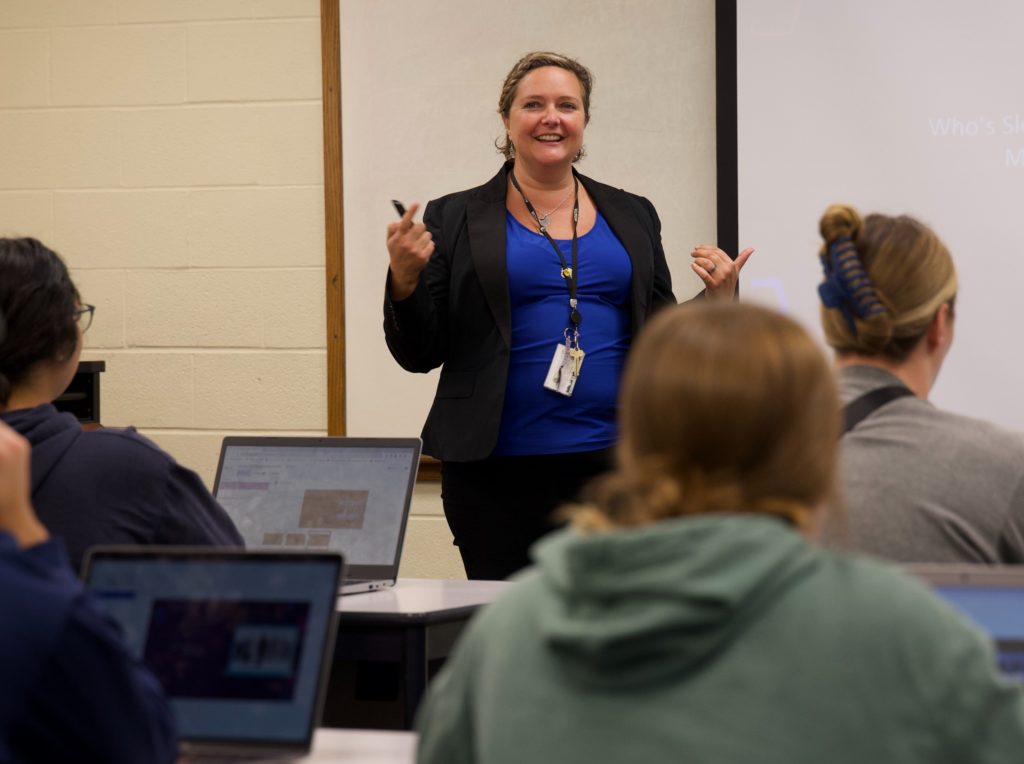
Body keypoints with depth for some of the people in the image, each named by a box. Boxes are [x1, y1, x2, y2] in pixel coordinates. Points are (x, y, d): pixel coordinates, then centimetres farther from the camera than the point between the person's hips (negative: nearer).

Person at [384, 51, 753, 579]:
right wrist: (404, 280, -14)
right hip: (497, 472, -2)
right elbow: (418, 353, 3)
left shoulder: (631, 216, 13)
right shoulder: (456, 219, 5)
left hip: (610, 462, 2)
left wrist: (716, 306, 0)